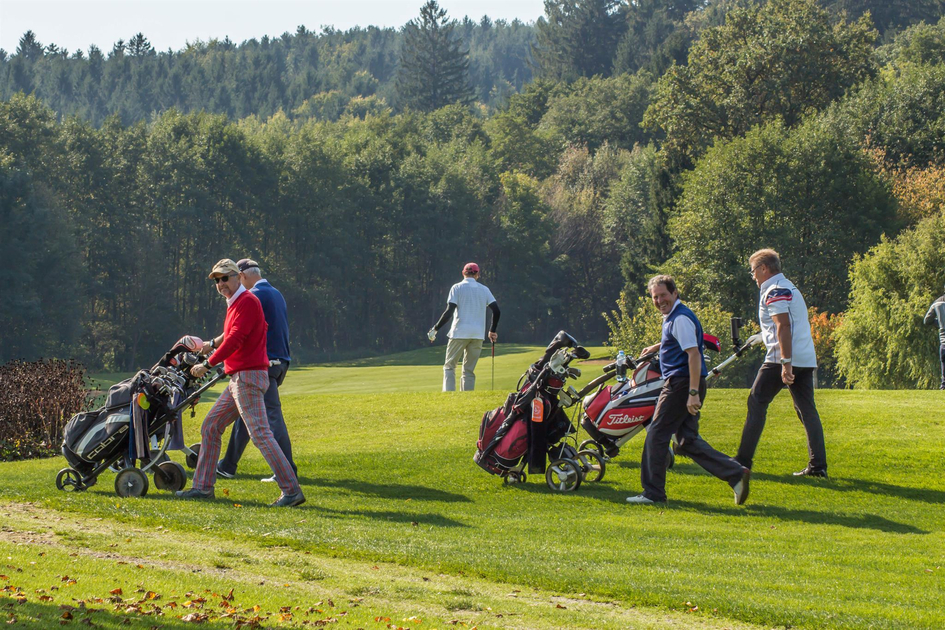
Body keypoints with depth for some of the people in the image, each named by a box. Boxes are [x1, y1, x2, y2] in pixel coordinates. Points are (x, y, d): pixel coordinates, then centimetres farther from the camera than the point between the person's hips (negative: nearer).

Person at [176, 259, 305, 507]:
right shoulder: (235, 304, 18)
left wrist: (208, 364, -18)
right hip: (238, 379, 11)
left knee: (260, 434, -14)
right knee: (210, 427, 13)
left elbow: (235, 339, -20)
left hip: (249, 377, -11)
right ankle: (203, 487, 17)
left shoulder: (247, 302, -12)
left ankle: (292, 491, -15)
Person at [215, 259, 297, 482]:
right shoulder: (276, 294, 17)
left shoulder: (253, 295, -11)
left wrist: (212, 344, -1)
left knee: (272, 414, -9)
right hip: (280, 361, 9)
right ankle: (228, 465, 15)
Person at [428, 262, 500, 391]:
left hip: (459, 333, -3)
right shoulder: (484, 289, 10)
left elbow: (449, 312, -10)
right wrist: (492, 331, 17)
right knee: (469, 370, 9)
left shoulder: (457, 288, -1)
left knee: (449, 366, 3)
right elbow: (496, 311, 4)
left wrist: (435, 329, -5)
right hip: (478, 334, 3)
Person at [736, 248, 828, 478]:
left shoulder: (775, 291, -9)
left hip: (783, 358, -9)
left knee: (757, 403, -2)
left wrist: (785, 363, -25)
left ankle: (744, 460, -3)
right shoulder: (789, 287, 22)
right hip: (806, 359, 9)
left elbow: (783, 326, -19)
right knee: (807, 410, 6)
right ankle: (818, 465, 1)